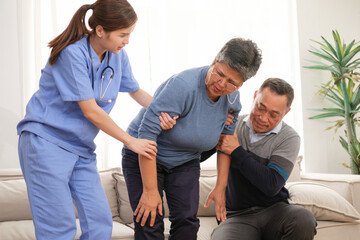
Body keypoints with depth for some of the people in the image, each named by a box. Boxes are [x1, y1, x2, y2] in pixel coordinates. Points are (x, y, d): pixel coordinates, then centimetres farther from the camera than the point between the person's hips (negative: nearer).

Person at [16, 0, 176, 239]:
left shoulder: (118, 56, 3)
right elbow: (91, 111, -19)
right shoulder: (72, 54, -19)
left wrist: (160, 110, -2)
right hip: (47, 142, -7)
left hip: (81, 148, 7)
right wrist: (131, 141, -12)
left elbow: (136, 90, 19)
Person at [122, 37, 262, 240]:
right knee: (149, 223, -14)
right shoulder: (183, 85, -32)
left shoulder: (233, 101, -10)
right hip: (144, 158, -5)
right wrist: (150, 190, -30)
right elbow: (147, 133, -32)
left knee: (187, 221, -8)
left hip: (186, 162, 5)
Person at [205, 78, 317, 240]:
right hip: (237, 216, 0)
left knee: (304, 219, -33)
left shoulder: (289, 138, -3)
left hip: (273, 209, 1)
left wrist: (236, 151, -14)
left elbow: (272, 185, -16)